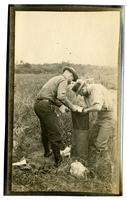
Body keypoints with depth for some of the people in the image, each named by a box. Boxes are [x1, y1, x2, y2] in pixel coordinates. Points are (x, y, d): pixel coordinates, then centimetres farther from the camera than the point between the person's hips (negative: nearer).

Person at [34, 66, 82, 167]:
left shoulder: (55, 79, 24)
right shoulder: (63, 80, -5)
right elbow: (61, 96, -22)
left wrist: (61, 106, 22)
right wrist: (71, 106, -13)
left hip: (38, 105, 10)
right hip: (46, 106, -10)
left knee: (45, 130, 26)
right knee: (54, 133, -2)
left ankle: (47, 152, 45)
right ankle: (58, 160, 4)